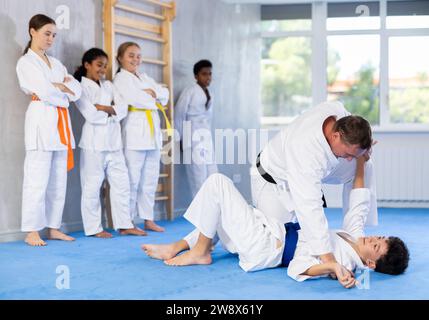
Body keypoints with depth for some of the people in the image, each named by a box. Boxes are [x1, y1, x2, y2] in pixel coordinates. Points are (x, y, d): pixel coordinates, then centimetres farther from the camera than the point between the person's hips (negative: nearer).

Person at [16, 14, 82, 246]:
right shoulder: (25, 62, 0)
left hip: (61, 122, 7)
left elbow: (77, 91, 10)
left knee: (58, 181, 7)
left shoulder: (56, 63, 21)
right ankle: (32, 232, -7)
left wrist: (57, 87, -7)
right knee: (38, 180, -10)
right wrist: (65, 90, 1)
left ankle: (53, 228, 13)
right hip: (41, 120, -7)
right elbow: (44, 90, -14)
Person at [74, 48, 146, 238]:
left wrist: (103, 108, -11)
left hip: (113, 141, 7)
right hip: (94, 141, -7)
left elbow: (123, 109, 5)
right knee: (92, 185, -1)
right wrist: (111, 111, -4)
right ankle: (93, 228, 6)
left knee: (121, 182, 7)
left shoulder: (108, 85, 17)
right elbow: (91, 115, -16)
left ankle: (124, 225, 13)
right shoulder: (81, 87, -4)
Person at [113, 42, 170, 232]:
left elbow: (165, 94, 14)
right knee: (132, 180, -9)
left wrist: (152, 92, -6)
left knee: (150, 179, 10)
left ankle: (148, 219, 17)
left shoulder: (145, 79, 22)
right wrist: (154, 101, -1)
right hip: (134, 133, -8)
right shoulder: (121, 79, -2)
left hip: (153, 134, 8)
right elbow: (134, 99, -16)